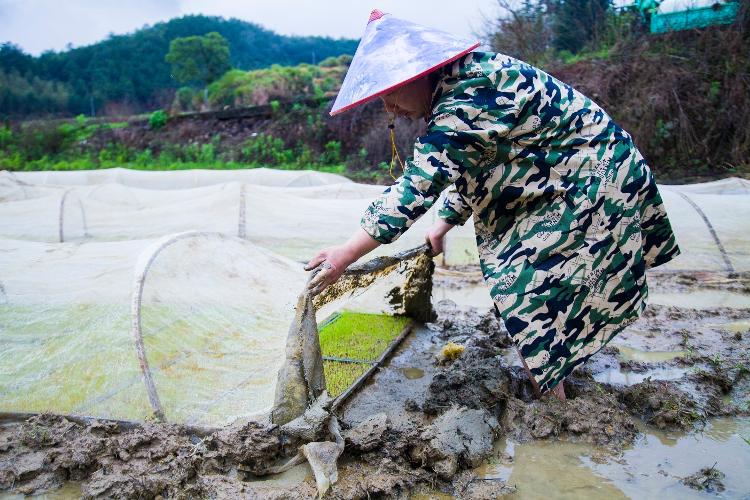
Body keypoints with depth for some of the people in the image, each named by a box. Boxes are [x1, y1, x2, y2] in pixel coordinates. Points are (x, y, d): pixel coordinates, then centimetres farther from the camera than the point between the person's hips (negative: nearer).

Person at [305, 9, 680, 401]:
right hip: (559, 186, 10)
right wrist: (442, 226, 9)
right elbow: (467, 171, 16)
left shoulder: (469, 93, -27)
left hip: (591, 187, -10)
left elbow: (419, 182, -34)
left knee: (528, 285, -10)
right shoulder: (459, 90, 5)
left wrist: (347, 253, -32)